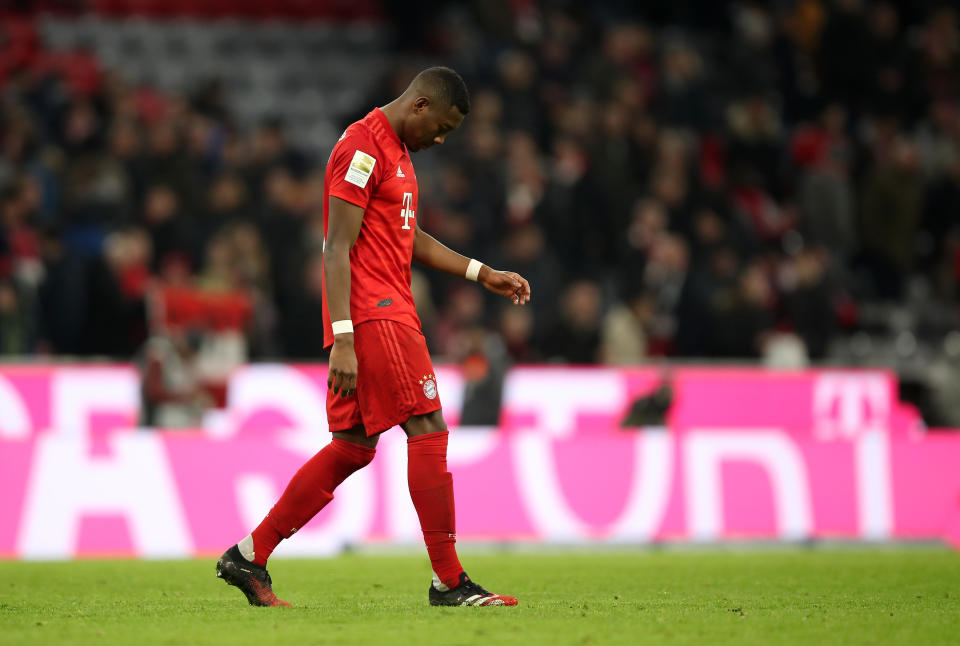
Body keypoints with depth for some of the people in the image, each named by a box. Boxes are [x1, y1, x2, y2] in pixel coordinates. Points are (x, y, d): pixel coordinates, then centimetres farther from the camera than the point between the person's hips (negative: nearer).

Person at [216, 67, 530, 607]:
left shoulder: (397, 149, 20)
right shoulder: (363, 148, -13)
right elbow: (337, 250, -17)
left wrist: (483, 274, 24)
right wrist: (343, 340, -23)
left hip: (391, 314, 10)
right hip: (372, 315, -10)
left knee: (352, 447, 10)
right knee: (428, 431, -10)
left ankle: (249, 557, 13)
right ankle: (449, 582, -7)